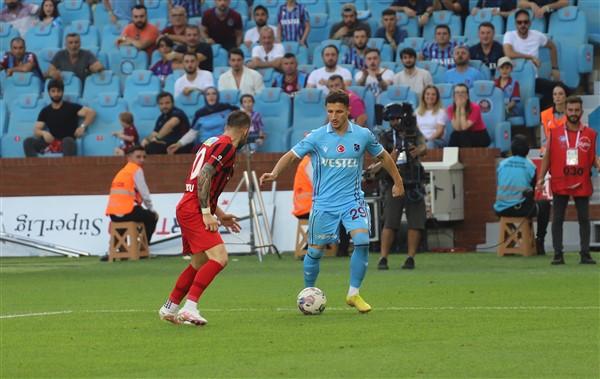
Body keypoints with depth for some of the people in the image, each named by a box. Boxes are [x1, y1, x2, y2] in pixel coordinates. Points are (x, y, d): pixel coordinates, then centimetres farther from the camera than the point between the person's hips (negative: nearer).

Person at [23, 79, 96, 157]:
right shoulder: (45, 111, 15)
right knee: (28, 142, -22)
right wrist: (43, 133, -15)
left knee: (68, 141, -41)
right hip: (51, 143, 3)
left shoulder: (70, 107, 6)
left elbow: (91, 112, -1)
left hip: (67, 142, -3)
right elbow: (36, 130, 9)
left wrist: (83, 126, -18)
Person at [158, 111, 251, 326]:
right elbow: (204, 176, -20)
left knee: (200, 264, 19)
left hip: (188, 209, 10)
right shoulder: (226, 146, -10)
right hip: (194, 211, -10)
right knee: (219, 259, -18)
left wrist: (219, 215, 28)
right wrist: (207, 213, -20)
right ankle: (189, 308, -25)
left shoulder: (213, 142, 20)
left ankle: (169, 309, 27)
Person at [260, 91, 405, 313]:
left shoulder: (363, 135, -1)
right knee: (315, 251, 3)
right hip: (324, 203, -1)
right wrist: (275, 173, -25)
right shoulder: (316, 137, -5)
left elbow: (383, 156, 15)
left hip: (352, 200, 1)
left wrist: (398, 182, 21)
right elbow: (292, 156, -6)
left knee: (362, 241, -18)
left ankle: (354, 294, -5)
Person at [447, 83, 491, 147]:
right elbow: (457, 128, -20)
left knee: (463, 135, -31)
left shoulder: (475, 107, -18)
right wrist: (458, 108, -23)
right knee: (455, 135, -27)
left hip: (480, 137, -3)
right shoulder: (451, 109, -8)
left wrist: (462, 107, -26)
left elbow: (464, 127, -27)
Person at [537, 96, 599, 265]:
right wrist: (541, 177, -1)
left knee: (584, 219, 1)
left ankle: (585, 254, 5)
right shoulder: (555, 133, 4)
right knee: (557, 219, 1)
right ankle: (558, 254, 6)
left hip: (582, 184, 0)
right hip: (560, 184, 0)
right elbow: (547, 157, 6)